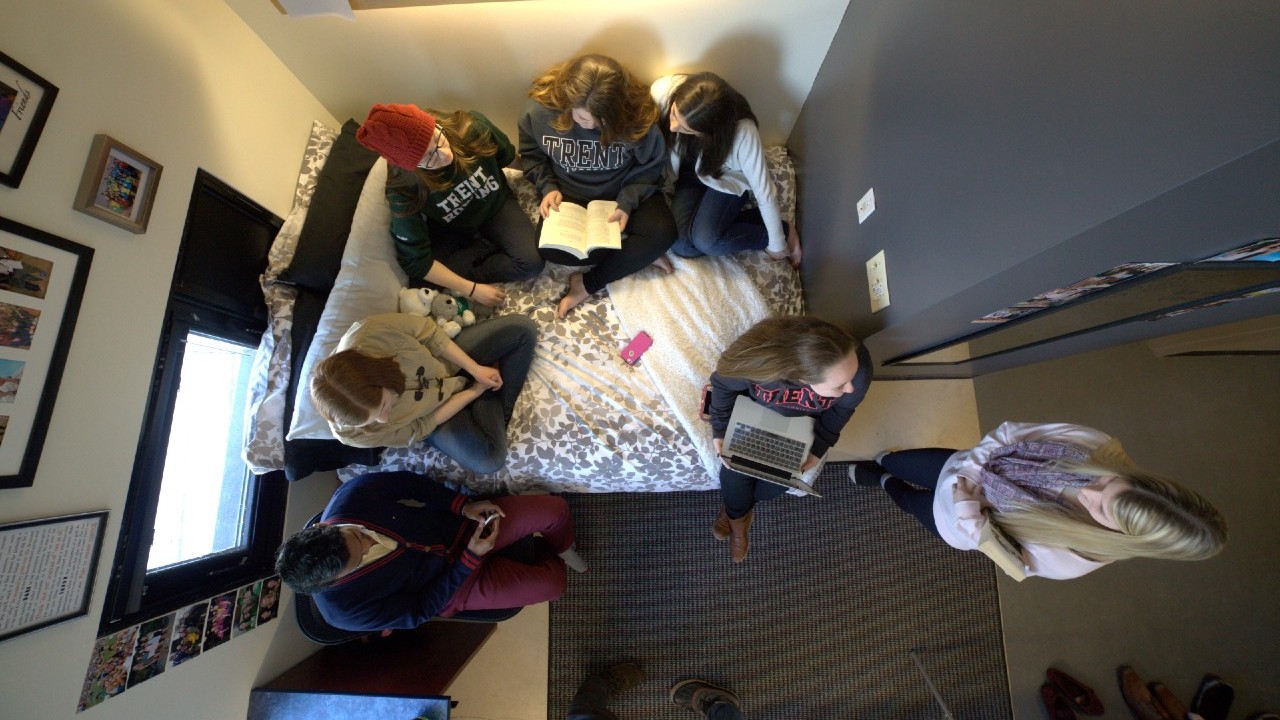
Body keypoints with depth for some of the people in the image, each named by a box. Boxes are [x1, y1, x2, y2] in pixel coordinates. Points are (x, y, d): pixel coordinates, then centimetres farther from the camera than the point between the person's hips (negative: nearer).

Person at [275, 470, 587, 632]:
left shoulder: (353, 495, -25)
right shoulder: (345, 609, -25)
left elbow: (408, 483, -8)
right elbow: (418, 611, -15)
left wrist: (464, 505, -17)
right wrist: (472, 557, -23)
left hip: (462, 524, 3)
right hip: (454, 582, -2)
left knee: (555, 509, -9)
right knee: (551, 585, -11)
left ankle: (563, 549, 29)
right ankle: (553, 562, 28)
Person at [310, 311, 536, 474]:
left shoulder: (371, 333, -37)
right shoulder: (351, 433, -30)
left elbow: (429, 332, -17)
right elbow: (420, 427, -17)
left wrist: (475, 369, -16)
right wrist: (476, 390, -16)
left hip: (451, 360, 2)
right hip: (438, 413, -2)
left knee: (523, 328, -10)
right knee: (488, 460, -23)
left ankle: (499, 410, 6)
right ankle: (489, 400, 7)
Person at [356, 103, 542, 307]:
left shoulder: (472, 127, -28)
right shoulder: (404, 190, -31)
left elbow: (507, 155, -4)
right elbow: (416, 262, -25)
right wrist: (471, 289, -28)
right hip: (450, 230, 0)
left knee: (532, 263, -24)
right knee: (420, 280, -23)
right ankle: (493, 247, -7)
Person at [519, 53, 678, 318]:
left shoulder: (637, 116, -23)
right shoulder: (539, 108, -20)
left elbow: (649, 167, -9)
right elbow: (530, 155, -2)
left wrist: (628, 202, -22)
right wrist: (548, 187, -17)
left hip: (622, 192, 0)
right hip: (568, 195, 1)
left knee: (663, 233, -23)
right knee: (549, 248, -24)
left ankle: (589, 284, -13)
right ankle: (639, 254, -11)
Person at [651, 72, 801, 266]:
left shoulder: (743, 132, -34)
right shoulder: (663, 90, -29)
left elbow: (764, 191, -23)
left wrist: (777, 243, -12)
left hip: (727, 178, -2)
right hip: (688, 171, 3)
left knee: (705, 240, -27)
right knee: (681, 244, -21)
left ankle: (785, 230, -2)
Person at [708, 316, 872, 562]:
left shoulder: (858, 364, -39)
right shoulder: (756, 356, -45)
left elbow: (844, 406, -12)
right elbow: (724, 383, -18)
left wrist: (819, 447, -14)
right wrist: (720, 430, -15)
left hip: (803, 422, 2)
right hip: (754, 410, -1)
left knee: (778, 481, -11)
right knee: (736, 468, -13)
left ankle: (735, 506, 26)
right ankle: (738, 515, 25)